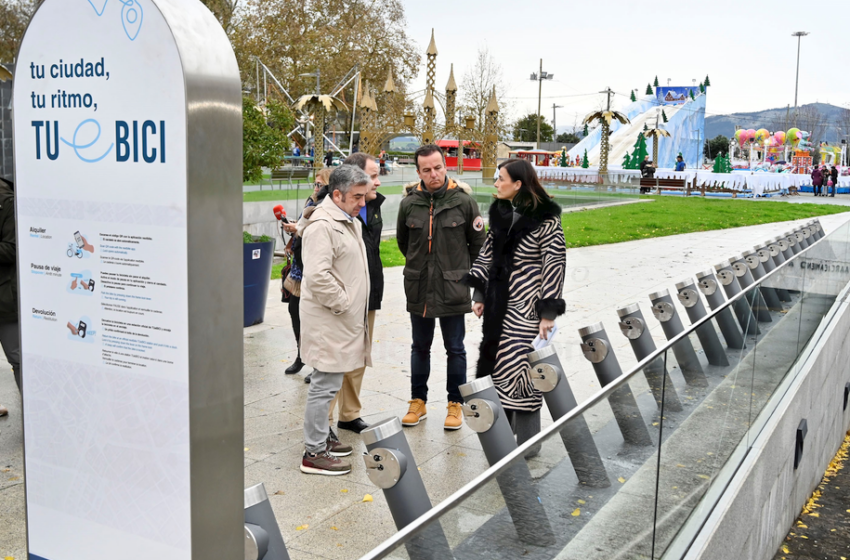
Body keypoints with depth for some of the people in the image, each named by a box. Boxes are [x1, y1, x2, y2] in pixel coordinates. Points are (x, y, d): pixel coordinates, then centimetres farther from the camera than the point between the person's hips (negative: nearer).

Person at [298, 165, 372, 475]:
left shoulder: (348, 222, 16)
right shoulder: (322, 226, -18)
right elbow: (318, 277, -27)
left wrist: (354, 307, 19)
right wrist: (343, 304, -17)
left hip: (344, 321, 10)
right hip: (328, 322, -10)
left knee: (328, 384, 19)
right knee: (325, 385, -5)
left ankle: (322, 437, 31)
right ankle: (314, 453, 4)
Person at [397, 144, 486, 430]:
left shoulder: (464, 200, -8)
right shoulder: (409, 202, -2)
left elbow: (479, 242, 5)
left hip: (453, 289, -2)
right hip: (419, 289, 2)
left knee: (455, 349, 8)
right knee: (420, 347, 14)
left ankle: (455, 404, 21)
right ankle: (418, 401, 28)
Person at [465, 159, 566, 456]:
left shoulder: (545, 220, -13)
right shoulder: (500, 213, 8)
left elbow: (555, 265, -13)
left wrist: (548, 312, -15)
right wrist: (480, 294, 11)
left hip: (525, 306, -7)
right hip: (498, 302, 7)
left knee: (520, 369, -3)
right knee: (497, 364, 11)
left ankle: (527, 442, 11)